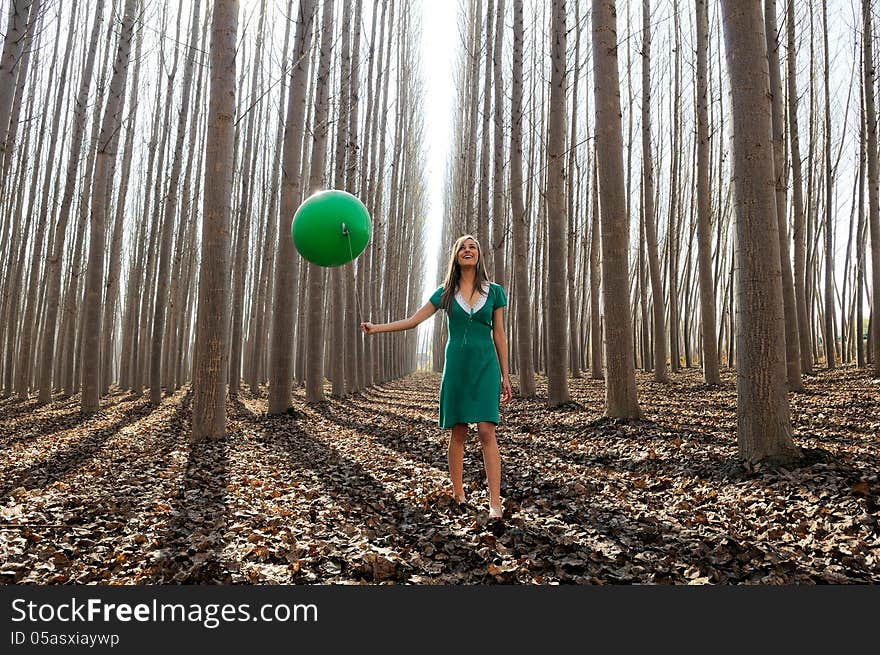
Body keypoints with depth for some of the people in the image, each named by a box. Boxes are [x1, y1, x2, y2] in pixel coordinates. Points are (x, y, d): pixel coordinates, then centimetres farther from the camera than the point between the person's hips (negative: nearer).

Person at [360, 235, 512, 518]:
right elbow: (412, 321, 4)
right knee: (458, 431, 4)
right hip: (456, 366, 1)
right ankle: (458, 493, 17)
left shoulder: (494, 291, 6)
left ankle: (495, 501, -10)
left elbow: (499, 336, 8)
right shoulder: (446, 292, 7)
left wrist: (505, 376, 6)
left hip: (485, 367, -1)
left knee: (486, 430, -11)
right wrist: (376, 328, -7)